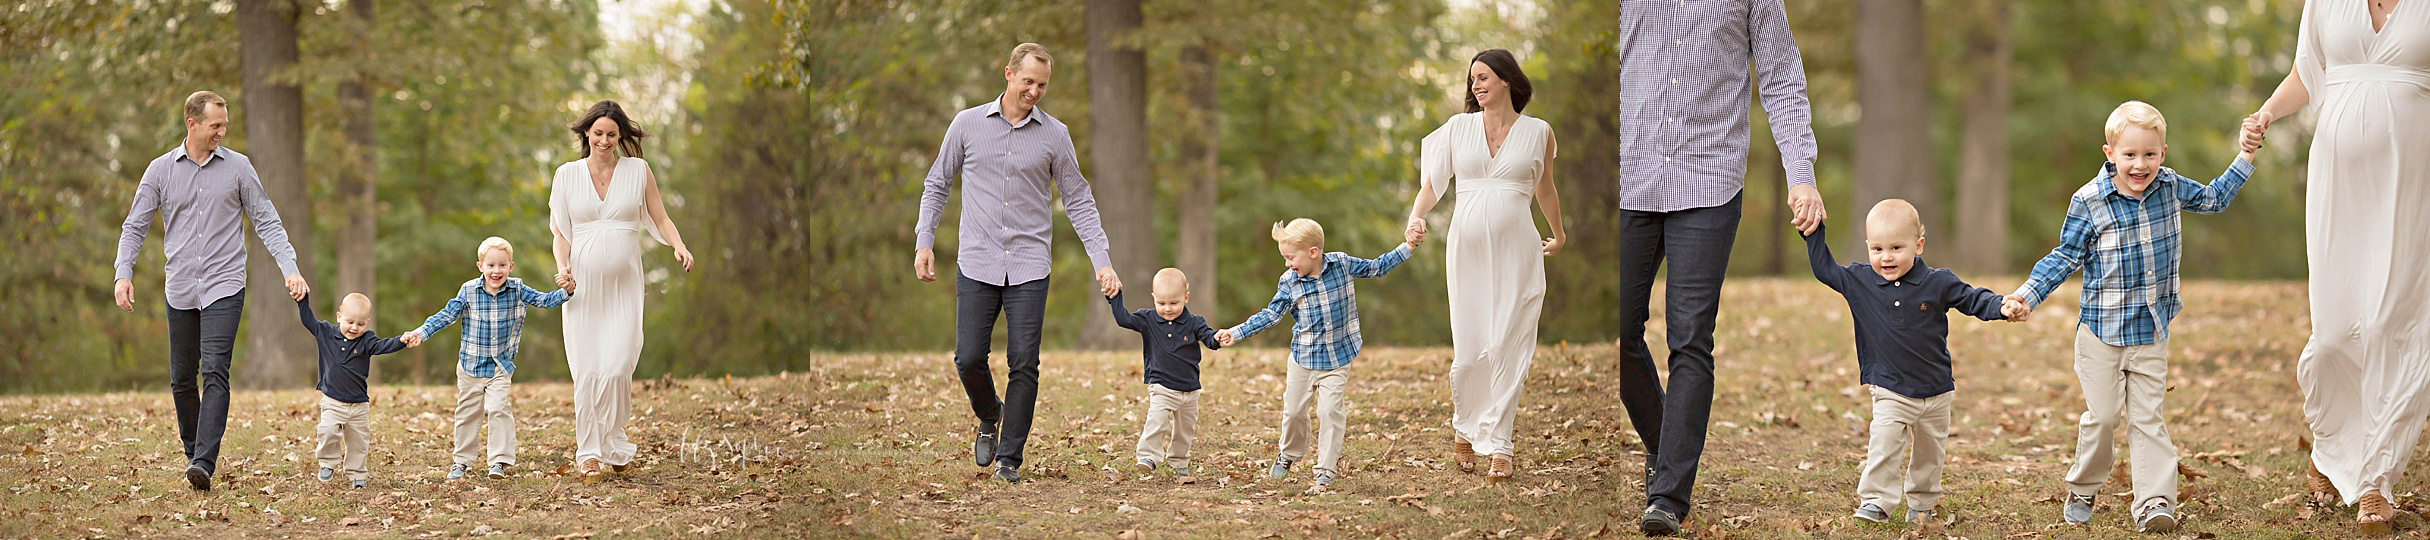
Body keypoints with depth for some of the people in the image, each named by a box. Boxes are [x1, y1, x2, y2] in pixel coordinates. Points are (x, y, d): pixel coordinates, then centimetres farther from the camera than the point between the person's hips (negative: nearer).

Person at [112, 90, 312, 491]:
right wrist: (123, 273, -8)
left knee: (215, 372, -16)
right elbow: (135, 226, 7)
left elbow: (267, 223, 7)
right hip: (180, 290, 2)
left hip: (224, 287, -2)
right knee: (181, 379, 6)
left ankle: (205, 464, -24)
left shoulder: (238, 167, 4)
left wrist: (291, 270, -5)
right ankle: (193, 453, 24)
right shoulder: (161, 170, 5)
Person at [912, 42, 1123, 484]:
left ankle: (1009, 458, 5)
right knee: (969, 358, -4)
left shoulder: (1055, 135, 3)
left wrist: (1102, 262, -1)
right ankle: (989, 417, 27)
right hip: (977, 264, 0)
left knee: (1023, 365, -5)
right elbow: (937, 184, 12)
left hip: (1029, 268, 0)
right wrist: (924, 242, 2)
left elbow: (1078, 201, 7)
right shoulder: (968, 124, 4)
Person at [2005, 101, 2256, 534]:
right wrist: (2027, 296, -13)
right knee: (2101, 416, 1)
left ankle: (2155, 502, -8)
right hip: (2102, 332, -3)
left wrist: (2245, 158, 15)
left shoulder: (2170, 187, 1)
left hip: (2152, 333, 3)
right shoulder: (2088, 202, -11)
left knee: (2147, 418, -1)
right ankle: (2082, 491, 21)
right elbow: (2065, 258, -3)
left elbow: (2214, 200, 21)